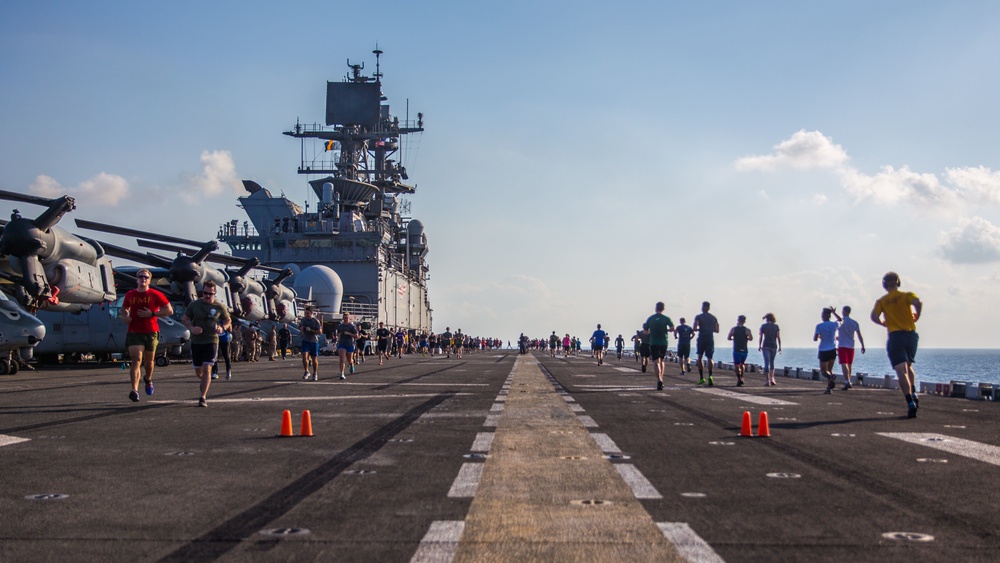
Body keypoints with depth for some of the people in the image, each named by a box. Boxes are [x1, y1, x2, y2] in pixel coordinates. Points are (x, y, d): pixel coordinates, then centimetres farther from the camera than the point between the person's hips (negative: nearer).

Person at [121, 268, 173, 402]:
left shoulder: (155, 294, -2)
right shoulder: (130, 294, 6)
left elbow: (169, 310, -4)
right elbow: (124, 309, 24)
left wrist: (152, 313, -14)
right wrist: (125, 317, 0)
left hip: (151, 332, 0)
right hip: (134, 332, 0)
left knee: (148, 361, 15)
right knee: (136, 359, -15)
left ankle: (148, 380, 46)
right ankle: (135, 390, -23)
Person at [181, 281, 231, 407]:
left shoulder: (219, 307, 0)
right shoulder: (194, 305, 2)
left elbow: (228, 320, 12)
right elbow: (185, 319, 10)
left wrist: (222, 328, -10)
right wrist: (191, 328, -11)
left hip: (212, 341, -2)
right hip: (196, 341, 2)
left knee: (207, 369, -15)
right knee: (198, 372, 11)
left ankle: (203, 398, -11)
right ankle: (205, 383, 46)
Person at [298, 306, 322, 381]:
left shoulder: (316, 321, -8)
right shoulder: (303, 319, 6)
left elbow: (320, 331, -11)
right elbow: (300, 328, 24)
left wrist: (310, 330, -21)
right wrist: (301, 330, 0)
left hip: (314, 341, -2)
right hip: (305, 341, 2)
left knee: (314, 359, 5)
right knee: (304, 356, -17)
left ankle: (315, 374, 21)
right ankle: (307, 372, -4)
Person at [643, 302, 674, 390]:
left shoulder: (650, 318, 4)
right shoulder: (666, 318, 0)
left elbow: (645, 332, 6)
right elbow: (672, 328, -13)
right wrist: (666, 330, 7)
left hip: (653, 343, -1)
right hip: (664, 342, 1)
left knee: (656, 362, -8)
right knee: (662, 361, 19)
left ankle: (659, 380, -28)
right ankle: (661, 379, 20)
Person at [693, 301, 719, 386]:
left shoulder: (698, 317, -2)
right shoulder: (713, 317, 9)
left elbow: (694, 329, -12)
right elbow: (717, 330, 10)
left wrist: (699, 329, 9)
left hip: (701, 339, -2)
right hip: (710, 339, 2)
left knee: (700, 357, 13)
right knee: (709, 358, -1)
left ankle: (701, 378, 9)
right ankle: (710, 376, -25)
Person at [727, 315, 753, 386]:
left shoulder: (733, 329, 1)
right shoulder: (747, 330, -1)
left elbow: (729, 338, 0)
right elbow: (751, 338, -12)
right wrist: (746, 338, 8)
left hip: (736, 350, -1)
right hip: (744, 350, 1)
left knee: (736, 365, -2)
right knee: (742, 364, 21)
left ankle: (739, 378, -19)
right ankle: (741, 377, 12)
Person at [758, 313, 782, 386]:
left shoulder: (763, 326, 0)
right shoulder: (776, 326, 4)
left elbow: (761, 337, -3)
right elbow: (778, 337, -2)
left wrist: (759, 346, 4)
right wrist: (779, 347, 1)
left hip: (765, 346, -2)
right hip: (774, 346, 2)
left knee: (766, 363, -5)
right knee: (772, 362, 17)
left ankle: (767, 380, -12)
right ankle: (772, 379, 4)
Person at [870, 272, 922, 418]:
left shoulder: (882, 301, 5)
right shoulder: (907, 295, 4)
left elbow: (874, 317, -9)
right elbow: (918, 303, -17)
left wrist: (885, 324, 8)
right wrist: (917, 316, 0)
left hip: (895, 336, -2)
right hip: (911, 334, 2)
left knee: (901, 371, -9)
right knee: (908, 366, 25)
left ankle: (911, 404, -21)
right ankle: (913, 394, 11)